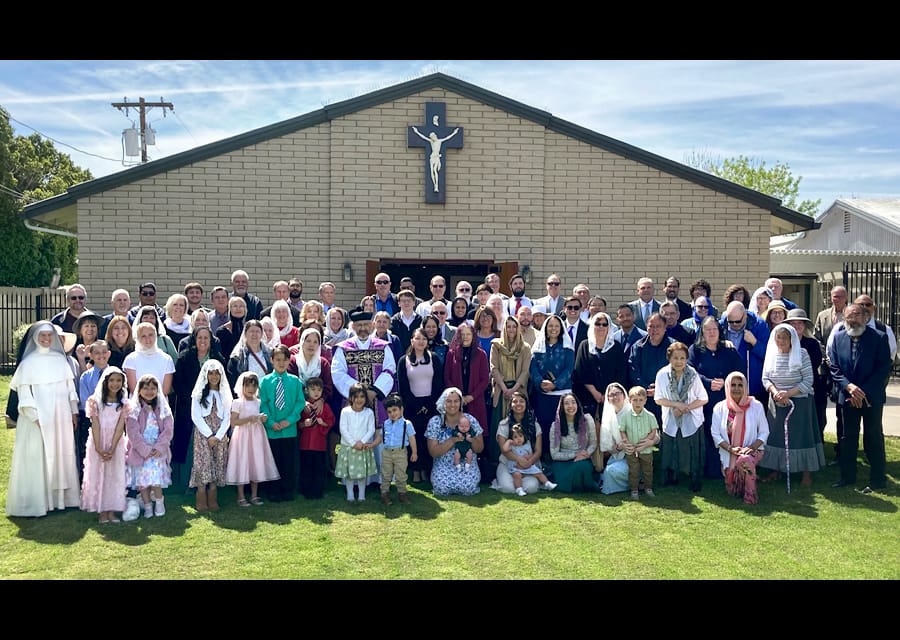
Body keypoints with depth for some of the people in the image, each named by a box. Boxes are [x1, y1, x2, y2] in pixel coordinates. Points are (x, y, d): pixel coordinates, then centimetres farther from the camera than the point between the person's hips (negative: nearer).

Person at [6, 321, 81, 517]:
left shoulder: (60, 359, 7)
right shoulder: (29, 362, -4)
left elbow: (70, 386, 11)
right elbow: (24, 392, -7)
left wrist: (74, 412, 8)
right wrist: (35, 417, -14)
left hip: (61, 417, 4)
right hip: (38, 419, -4)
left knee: (62, 456, 8)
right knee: (37, 459, -3)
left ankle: (60, 497, 18)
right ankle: (36, 503, 3)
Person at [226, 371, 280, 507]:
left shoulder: (258, 402, 10)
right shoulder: (237, 403, -5)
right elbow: (233, 422, -11)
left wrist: (262, 419, -3)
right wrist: (248, 419, -21)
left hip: (256, 436, 5)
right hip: (243, 436, -5)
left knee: (256, 464, 6)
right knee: (242, 464, -3)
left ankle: (254, 495, 16)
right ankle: (241, 497, 7)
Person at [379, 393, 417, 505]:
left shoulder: (407, 424, -7)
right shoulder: (386, 424, 4)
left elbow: (412, 439, -3)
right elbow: (381, 437, 13)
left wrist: (414, 452, -1)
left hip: (400, 453, -3)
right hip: (387, 452, 3)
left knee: (401, 475, 5)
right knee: (386, 474, 9)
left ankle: (402, 493, 17)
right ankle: (385, 493, 19)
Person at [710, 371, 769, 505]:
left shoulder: (756, 406, -5)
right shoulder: (719, 408, -3)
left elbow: (764, 432, -1)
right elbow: (715, 434, -3)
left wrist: (751, 447, -17)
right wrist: (730, 448, -17)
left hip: (753, 451, -1)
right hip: (728, 455, 2)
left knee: (744, 460, -38)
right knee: (733, 491, -9)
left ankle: (751, 495, -15)